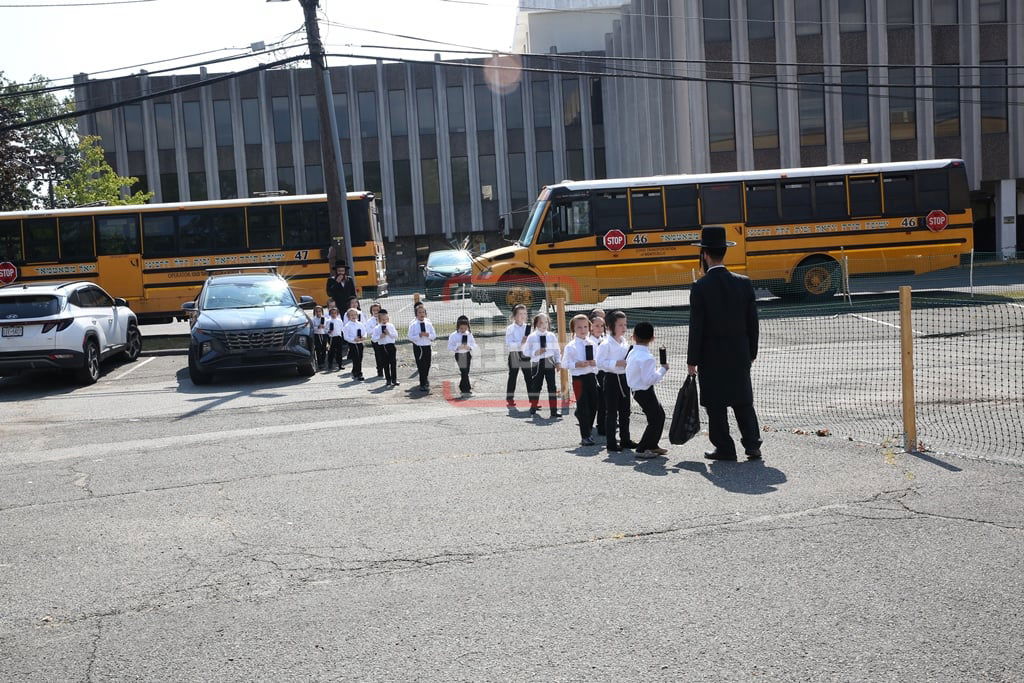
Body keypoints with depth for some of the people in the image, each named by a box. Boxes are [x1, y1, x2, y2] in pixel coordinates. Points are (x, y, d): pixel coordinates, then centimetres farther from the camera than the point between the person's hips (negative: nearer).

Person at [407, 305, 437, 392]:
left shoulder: (429, 324, 2)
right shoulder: (413, 325, -5)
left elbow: (434, 336, 5)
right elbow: (410, 337, -7)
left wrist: (428, 335, -15)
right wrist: (419, 335, -21)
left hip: (427, 347, 2)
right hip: (417, 348, -2)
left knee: (427, 366, 8)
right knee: (420, 366, 1)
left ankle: (425, 383, 29)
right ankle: (423, 384, 10)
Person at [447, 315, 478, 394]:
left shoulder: (469, 335, 4)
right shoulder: (453, 335, -6)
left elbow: (474, 345, 7)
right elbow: (450, 347, -6)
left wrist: (470, 347, -14)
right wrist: (457, 347, -22)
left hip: (467, 355, 4)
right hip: (459, 355, -4)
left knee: (466, 371, 8)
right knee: (464, 371, -10)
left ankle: (462, 387, 26)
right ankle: (467, 388, -3)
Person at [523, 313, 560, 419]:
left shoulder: (552, 336, 3)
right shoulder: (531, 337, -2)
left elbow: (556, 350, 9)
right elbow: (525, 351, -2)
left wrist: (557, 362, 0)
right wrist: (535, 353, -16)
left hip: (549, 363, 1)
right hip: (536, 363, -1)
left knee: (551, 385, -1)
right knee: (536, 385, 9)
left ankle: (554, 410, 1)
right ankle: (534, 407, 26)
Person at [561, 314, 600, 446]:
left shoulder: (593, 344, 7)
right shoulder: (570, 346, -6)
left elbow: (599, 360, 13)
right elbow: (564, 364, -6)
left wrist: (595, 363, -9)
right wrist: (576, 364, -19)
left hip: (591, 377, 5)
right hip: (578, 378, -5)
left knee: (593, 405, 10)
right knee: (583, 407, -1)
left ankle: (588, 431, 28)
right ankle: (585, 436, 8)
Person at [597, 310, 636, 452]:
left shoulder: (625, 342, 10)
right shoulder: (606, 344, -13)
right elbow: (600, 362, -18)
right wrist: (617, 363, -24)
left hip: (624, 378, 7)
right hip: (611, 378, -7)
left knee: (625, 411, 14)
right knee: (611, 412, -1)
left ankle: (625, 439, 25)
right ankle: (611, 443, 5)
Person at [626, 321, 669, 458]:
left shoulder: (632, 353, 5)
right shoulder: (647, 358, -24)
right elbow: (649, 379, -28)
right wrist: (662, 370, -16)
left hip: (636, 389, 10)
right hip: (645, 391, -10)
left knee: (660, 415, 20)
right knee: (655, 420, -3)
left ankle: (652, 445, 29)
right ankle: (642, 449, 2)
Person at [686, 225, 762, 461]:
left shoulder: (700, 287, -12)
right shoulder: (743, 283, 0)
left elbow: (696, 327, -11)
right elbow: (752, 323, 4)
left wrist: (692, 360, -4)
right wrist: (751, 353, 14)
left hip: (711, 356, -4)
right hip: (739, 353, 4)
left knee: (716, 404, 5)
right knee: (743, 400, 12)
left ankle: (725, 448, 10)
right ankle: (752, 445, 12)